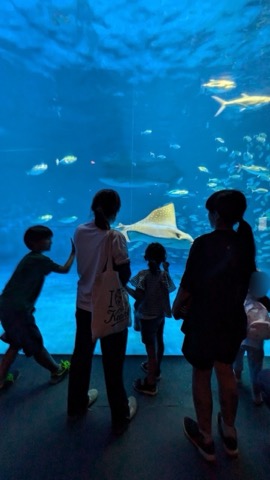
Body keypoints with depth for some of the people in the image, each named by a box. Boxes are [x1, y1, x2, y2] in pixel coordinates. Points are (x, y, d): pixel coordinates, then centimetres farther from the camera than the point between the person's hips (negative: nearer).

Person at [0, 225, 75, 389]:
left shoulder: (31, 258, 15)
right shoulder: (40, 259, -13)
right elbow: (64, 270, -5)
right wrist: (74, 253, 8)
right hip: (18, 309, -9)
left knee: (16, 343, 24)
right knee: (36, 345, 9)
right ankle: (58, 371, 27)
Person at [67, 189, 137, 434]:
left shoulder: (80, 232, -4)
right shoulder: (115, 237, -20)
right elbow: (124, 276, -15)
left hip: (84, 305, 5)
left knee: (81, 356, 22)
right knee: (113, 364, 10)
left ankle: (77, 405, 44)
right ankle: (120, 417, 30)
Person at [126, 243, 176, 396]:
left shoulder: (143, 274, -20)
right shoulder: (164, 274, -6)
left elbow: (139, 297, -24)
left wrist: (125, 287, -11)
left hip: (148, 316, -6)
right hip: (160, 314, 6)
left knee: (151, 347, 2)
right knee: (159, 342, 23)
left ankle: (150, 384, 14)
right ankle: (155, 368, 46)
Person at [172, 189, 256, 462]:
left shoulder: (204, 243, -19)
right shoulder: (246, 241, -2)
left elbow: (187, 285, -15)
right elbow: (245, 281, 7)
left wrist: (175, 308, 2)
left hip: (204, 319, -5)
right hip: (234, 319, 6)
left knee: (201, 376, 14)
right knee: (225, 371, 23)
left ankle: (206, 439, 31)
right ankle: (229, 435, 39)